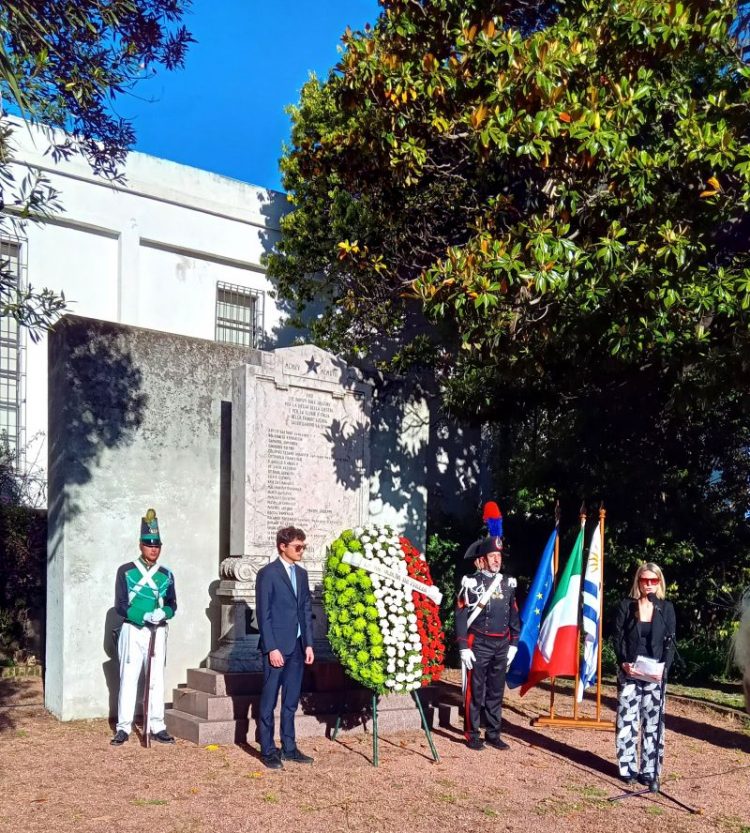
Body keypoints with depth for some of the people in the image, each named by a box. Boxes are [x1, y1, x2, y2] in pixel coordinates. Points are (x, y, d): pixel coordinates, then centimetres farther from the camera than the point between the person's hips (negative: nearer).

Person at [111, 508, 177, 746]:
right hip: (133, 631, -3)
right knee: (128, 679, 0)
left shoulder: (166, 575, 8)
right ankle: (123, 728, 7)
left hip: (158, 632, 3)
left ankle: (157, 727, 13)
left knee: (156, 680, 6)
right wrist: (145, 616, -20)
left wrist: (163, 613, -17)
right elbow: (120, 605, -7)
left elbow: (172, 604, 6)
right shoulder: (126, 571, -2)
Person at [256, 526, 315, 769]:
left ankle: (289, 747, 19)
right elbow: (263, 614, -11)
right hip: (276, 646, -6)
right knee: (269, 701, 2)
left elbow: (307, 610, 14)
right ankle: (268, 751, 8)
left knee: (291, 700, 11)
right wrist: (271, 648, -15)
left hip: (297, 646, 6)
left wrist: (308, 644, 8)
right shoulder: (267, 573, -8)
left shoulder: (301, 573, 12)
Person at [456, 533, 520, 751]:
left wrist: (513, 644, 9)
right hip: (479, 645, -5)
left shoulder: (507, 583, 8)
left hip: (501, 646, 5)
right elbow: (461, 617, -9)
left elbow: (514, 616, 13)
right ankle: (472, 735, 12)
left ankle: (493, 734, 21)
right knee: (475, 691, 3)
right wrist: (463, 648, -12)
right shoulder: (471, 583, -7)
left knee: (496, 692, 11)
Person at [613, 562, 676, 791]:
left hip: (655, 674, 1)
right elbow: (617, 637, 0)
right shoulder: (626, 605, 1)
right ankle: (627, 767, 11)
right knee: (627, 720, 1)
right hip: (629, 672, -1)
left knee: (653, 722, 2)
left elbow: (670, 642, 3)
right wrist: (623, 663, -15)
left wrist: (663, 669, -11)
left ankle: (649, 770, 8)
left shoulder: (666, 608, 4)